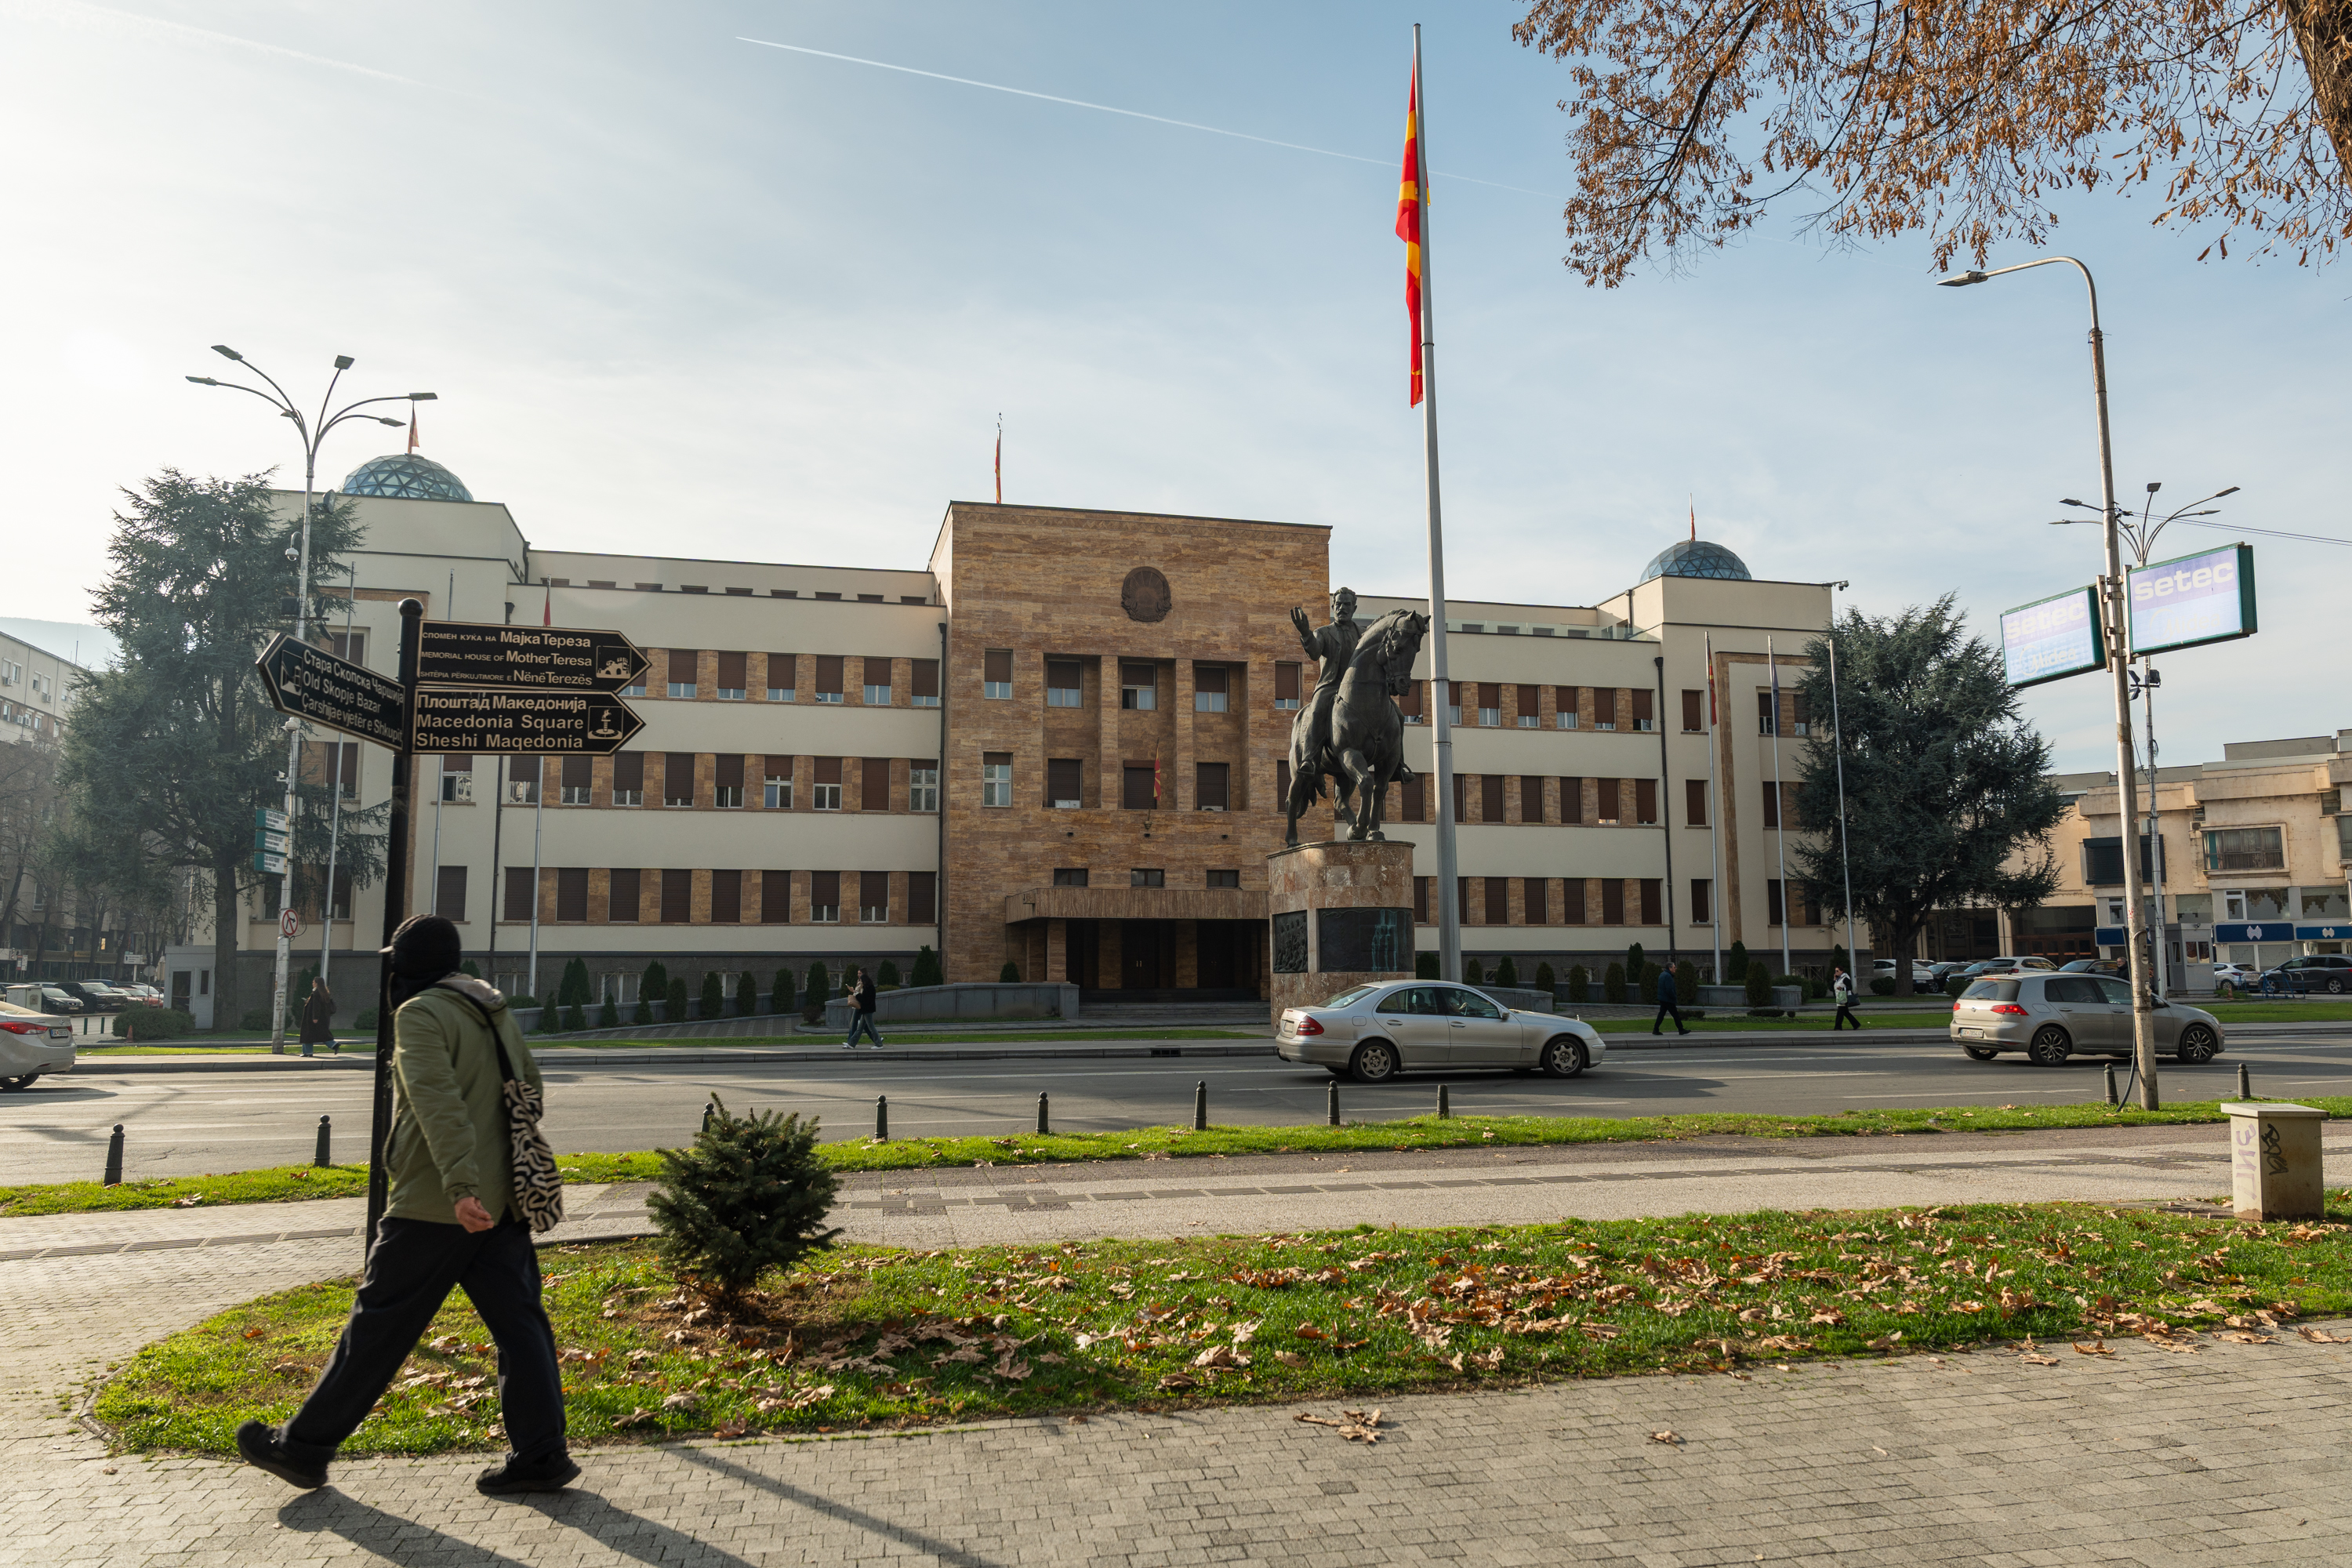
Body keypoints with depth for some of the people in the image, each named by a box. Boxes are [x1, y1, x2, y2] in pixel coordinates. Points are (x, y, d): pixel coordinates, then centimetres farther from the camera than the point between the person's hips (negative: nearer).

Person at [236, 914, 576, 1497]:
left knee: (377, 1328, 5)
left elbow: (439, 1103, -24)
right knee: (519, 1323, 6)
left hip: (436, 1205, -7)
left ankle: (305, 1447, 20)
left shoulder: (420, 1014, -10)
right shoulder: (493, 1008, 14)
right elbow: (529, 1084, 21)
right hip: (502, 1200, 7)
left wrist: (461, 1185, -33)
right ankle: (540, 1454, 6)